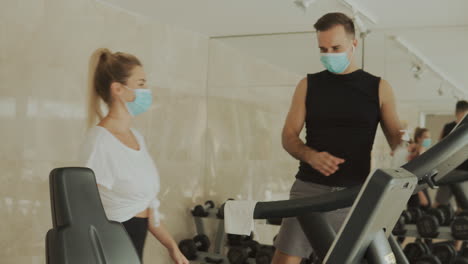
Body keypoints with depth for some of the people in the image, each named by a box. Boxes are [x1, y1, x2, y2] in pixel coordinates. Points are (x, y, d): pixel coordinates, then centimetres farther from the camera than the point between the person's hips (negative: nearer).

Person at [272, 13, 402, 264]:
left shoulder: (378, 88, 7)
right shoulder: (308, 85, 8)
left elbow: (396, 139, 6)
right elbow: (288, 136, 5)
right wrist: (311, 156, -16)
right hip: (309, 188, 0)